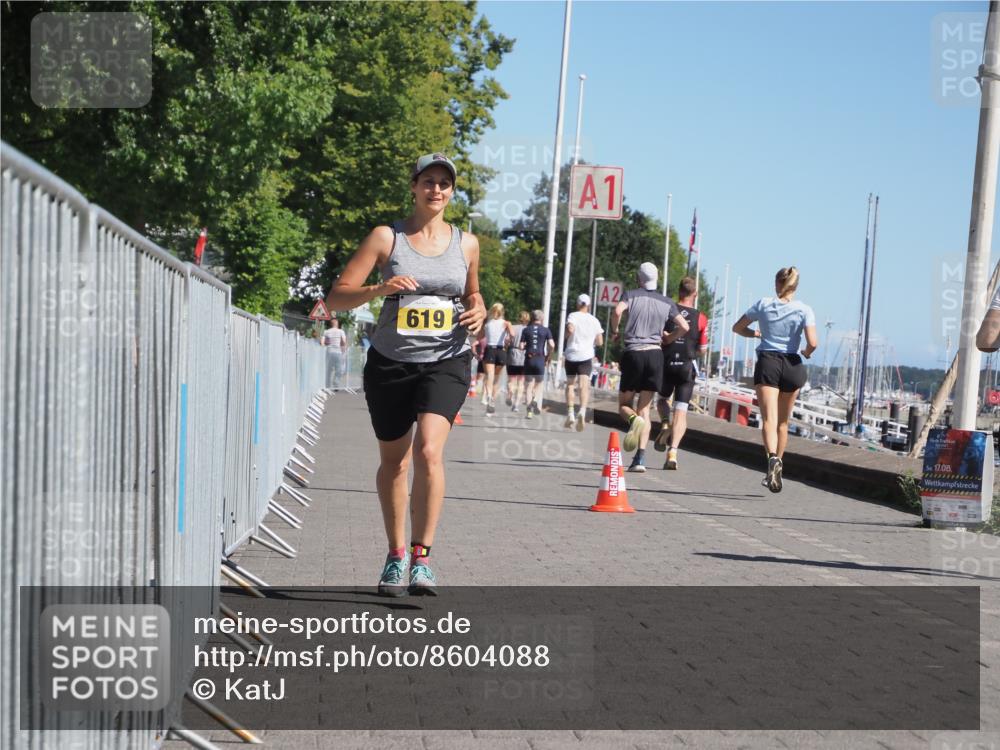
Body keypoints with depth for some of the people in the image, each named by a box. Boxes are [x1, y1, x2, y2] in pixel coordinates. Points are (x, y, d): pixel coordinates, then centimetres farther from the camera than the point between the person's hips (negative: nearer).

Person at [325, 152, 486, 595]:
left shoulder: (466, 244, 7)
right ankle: (396, 556, 29)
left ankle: (421, 559, -16)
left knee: (429, 451, -21)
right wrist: (380, 289, -23)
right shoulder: (386, 237, -2)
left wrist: (478, 311, 1)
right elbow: (337, 297, -5)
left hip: (446, 362, 0)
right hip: (391, 363, 0)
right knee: (394, 462, 10)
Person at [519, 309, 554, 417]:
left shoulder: (526, 330, 3)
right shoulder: (546, 330, 1)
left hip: (529, 359, 0)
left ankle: (529, 409, -4)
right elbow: (552, 345, -9)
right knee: (539, 384, 14)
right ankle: (537, 402, -12)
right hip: (540, 359, 0)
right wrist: (547, 355, 5)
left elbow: (521, 346, -1)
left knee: (529, 385, 5)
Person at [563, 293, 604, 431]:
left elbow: (570, 329, -20)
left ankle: (570, 414, 10)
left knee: (570, 384, 15)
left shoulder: (573, 316, 0)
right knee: (584, 385, -10)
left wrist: (566, 336, 1)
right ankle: (582, 411, -34)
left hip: (571, 355, 0)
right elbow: (600, 342, 11)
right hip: (586, 356, 0)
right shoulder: (594, 320, 9)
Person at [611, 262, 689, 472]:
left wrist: (615, 331, 1)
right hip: (655, 354, 2)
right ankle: (640, 458, -6)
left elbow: (617, 311, -16)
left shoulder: (631, 295, 3)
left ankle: (634, 421, -25)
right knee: (645, 408, 7)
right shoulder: (667, 302, 10)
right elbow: (684, 327, 4)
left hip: (633, 354, -2)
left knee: (624, 405, 13)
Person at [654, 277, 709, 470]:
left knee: (663, 398, 26)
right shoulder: (700, 318, -1)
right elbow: (702, 350, 3)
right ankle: (673, 452, -11)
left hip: (666, 363, 0)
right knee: (681, 411, 0)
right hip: (687, 366, 0)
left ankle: (665, 425, -2)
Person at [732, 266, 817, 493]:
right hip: (792, 364, 1)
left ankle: (772, 458, -39)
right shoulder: (804, 310, -1)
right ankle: (777, 464, 25)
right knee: (783, 422, 16)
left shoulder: (763, 304, 3)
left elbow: (737, 328, 11)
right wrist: (806, 353, 10)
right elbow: (812, 343, -11)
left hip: (767, 362, -1)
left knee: (769, 419, -14)